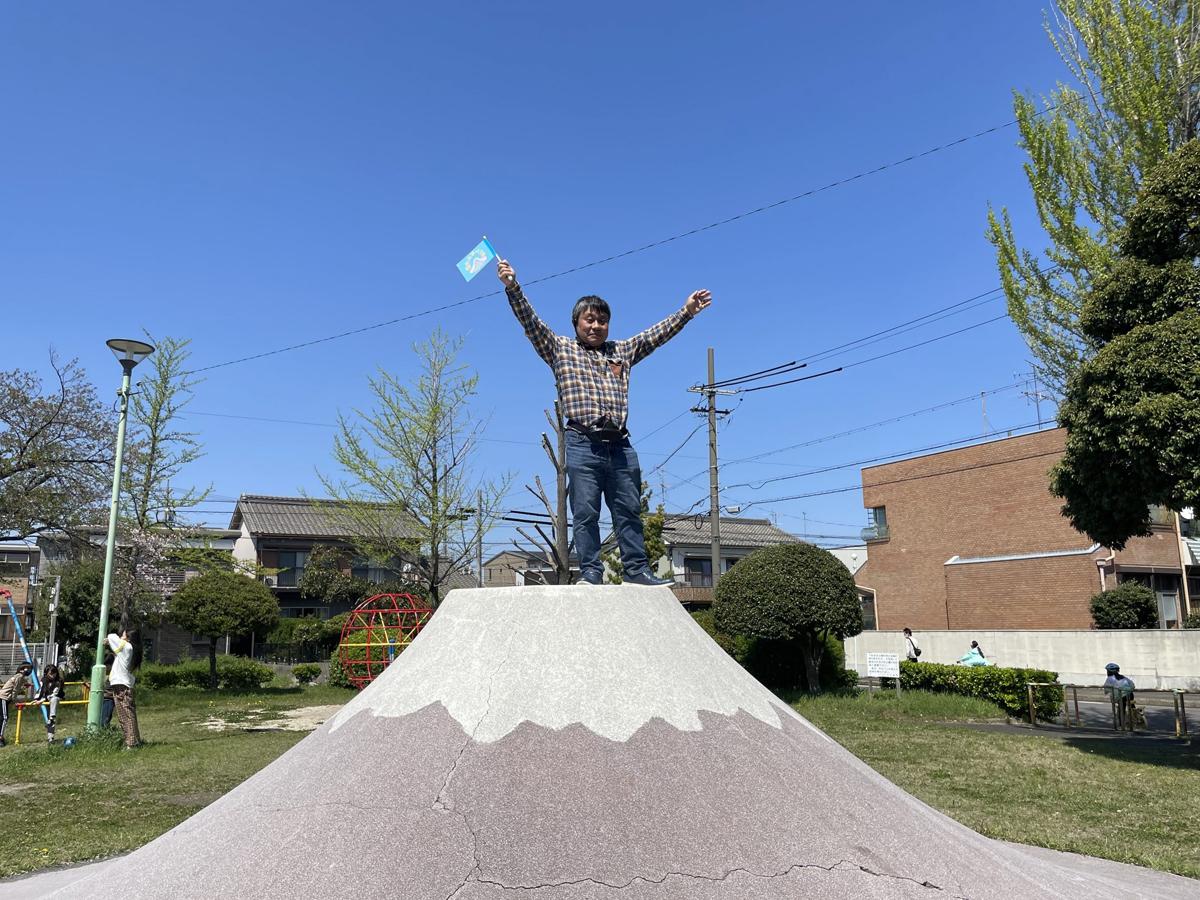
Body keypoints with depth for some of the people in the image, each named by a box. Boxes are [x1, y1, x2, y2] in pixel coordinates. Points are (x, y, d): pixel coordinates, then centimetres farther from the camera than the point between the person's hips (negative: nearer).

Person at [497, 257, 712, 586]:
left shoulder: (622, 351, 22)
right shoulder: (560, 349, 11)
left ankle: (637, 570, 9)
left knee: (629, 511, 5)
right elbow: (530, 321, 1)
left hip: (620, 445, 4)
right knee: (585, 513, -3)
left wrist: (686, 311, 16)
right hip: (583, 444, -4)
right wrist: (512, 286, -11)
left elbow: (656, 334, 22)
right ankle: (590, 574, 0)